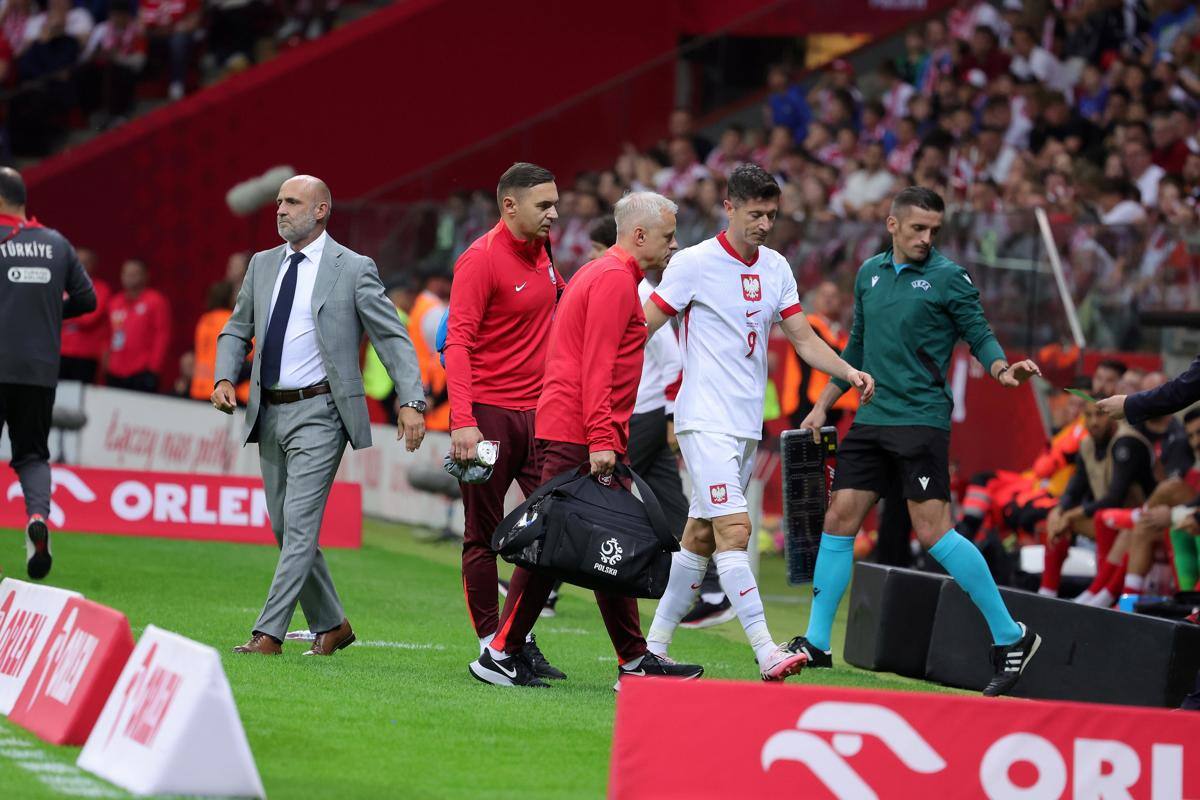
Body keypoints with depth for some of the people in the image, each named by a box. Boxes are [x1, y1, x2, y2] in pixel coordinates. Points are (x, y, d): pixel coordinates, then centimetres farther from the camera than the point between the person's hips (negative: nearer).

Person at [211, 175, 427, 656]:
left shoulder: (353, 269, -5)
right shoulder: (262, 265, 11)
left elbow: (393, 338, -6)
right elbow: (236, 330, 18)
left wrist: (412, 402, -16)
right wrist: (225, 378, -1)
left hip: (318, 413, -7)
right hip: (268, 412, 7)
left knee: (299, 525, -12)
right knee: (284, 529, 11)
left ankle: (269, 634, -13)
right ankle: (330, 625, 25)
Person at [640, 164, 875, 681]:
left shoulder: (776, 268, 11)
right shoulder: (693, 264, -8)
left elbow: (803, 338, 12)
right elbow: (642, 329, -6)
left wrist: (849, 372, -3)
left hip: (748, 425, 7)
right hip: (705, 420, -7)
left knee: (700, 537, 10)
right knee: (734, 529, -16)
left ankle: (654, 649, 18)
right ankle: (766, 654, -23)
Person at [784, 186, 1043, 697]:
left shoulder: (948, 278, -3)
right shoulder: (869, 273, 14)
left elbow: (980, 335, -2)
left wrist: (1002, 369, -23)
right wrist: (823, 406, 22)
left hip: (921, 421, -6)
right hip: (871, 420, 6)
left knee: (933, 532, -12)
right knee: (839, 520, 2)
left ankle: (1011, 637, -4)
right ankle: (816, 643, 11)